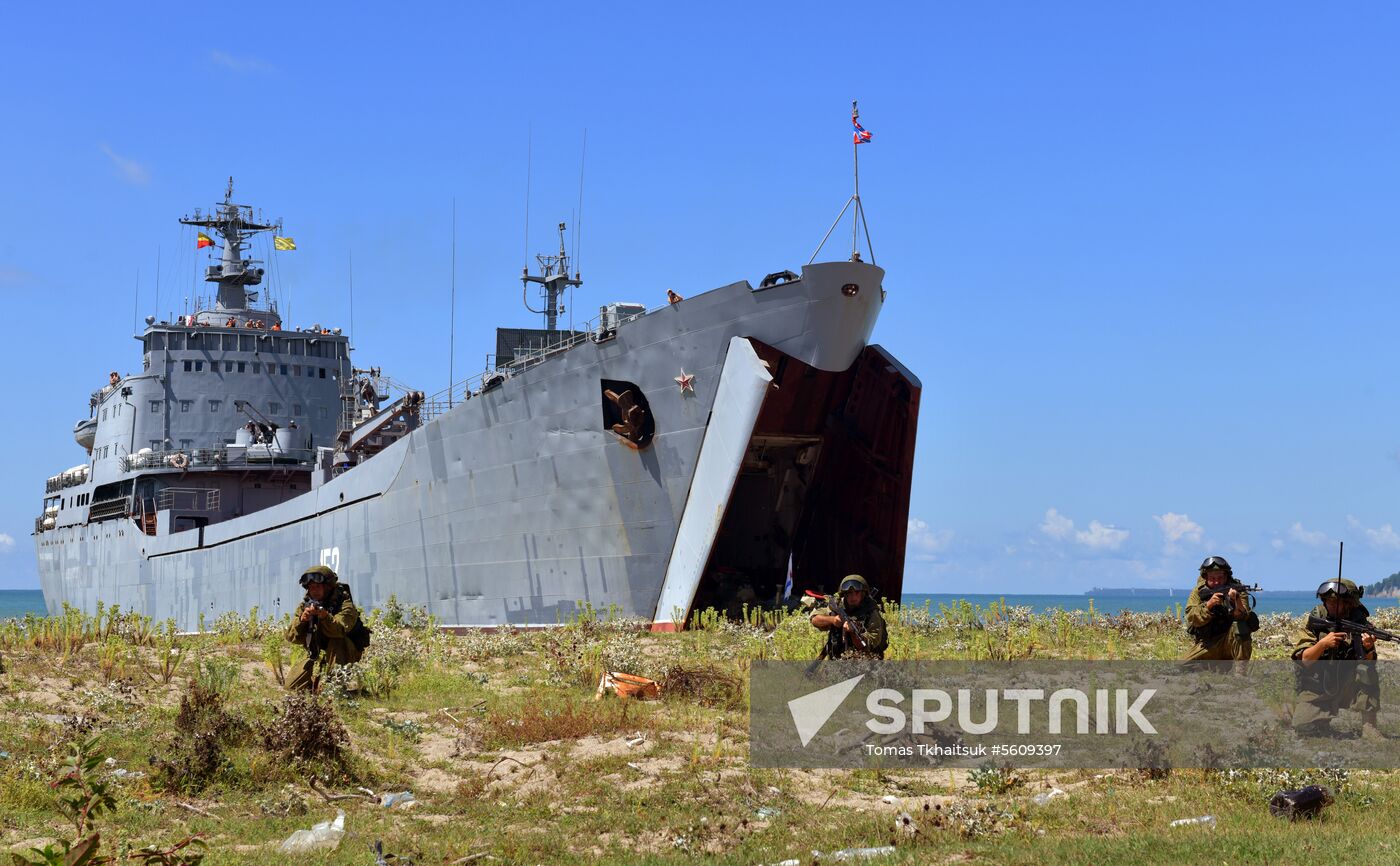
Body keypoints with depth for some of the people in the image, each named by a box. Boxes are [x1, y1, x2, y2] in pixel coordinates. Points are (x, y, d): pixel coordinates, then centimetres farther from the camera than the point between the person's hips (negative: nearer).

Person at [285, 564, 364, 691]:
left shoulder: (345, 605, -18)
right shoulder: (305, 605, -3)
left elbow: (340, 629, -38)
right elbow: (292, 637, -10)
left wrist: (325, 616, -55)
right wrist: (302, 620, -29)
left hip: (343, 655, -5)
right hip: (316, 656, 5)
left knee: (337, 640, -36)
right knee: (291, 688, -3)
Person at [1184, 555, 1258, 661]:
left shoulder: (1237, 591, -7)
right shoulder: (1199, 592, 0)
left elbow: (1243, 617, -23)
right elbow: (1191, 618, -13)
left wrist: (1236, 601, -43)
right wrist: (1209, 604, -29)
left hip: (1231, 641, -2)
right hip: (1208, 644, 2)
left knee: (1239, 626, -32)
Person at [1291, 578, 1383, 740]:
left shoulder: (1360, 623, -4)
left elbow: (1368, 664, -11)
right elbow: (1304, 660, -13)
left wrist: (1368, 649, -33)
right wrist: (1323, 644, -30)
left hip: (1348, 688, 0)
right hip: (1316, 689, 0)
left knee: (1366, 670, -29)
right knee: (1302, 725, -21)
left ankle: (1369, 726, -21)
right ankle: (1326, 723, 15)